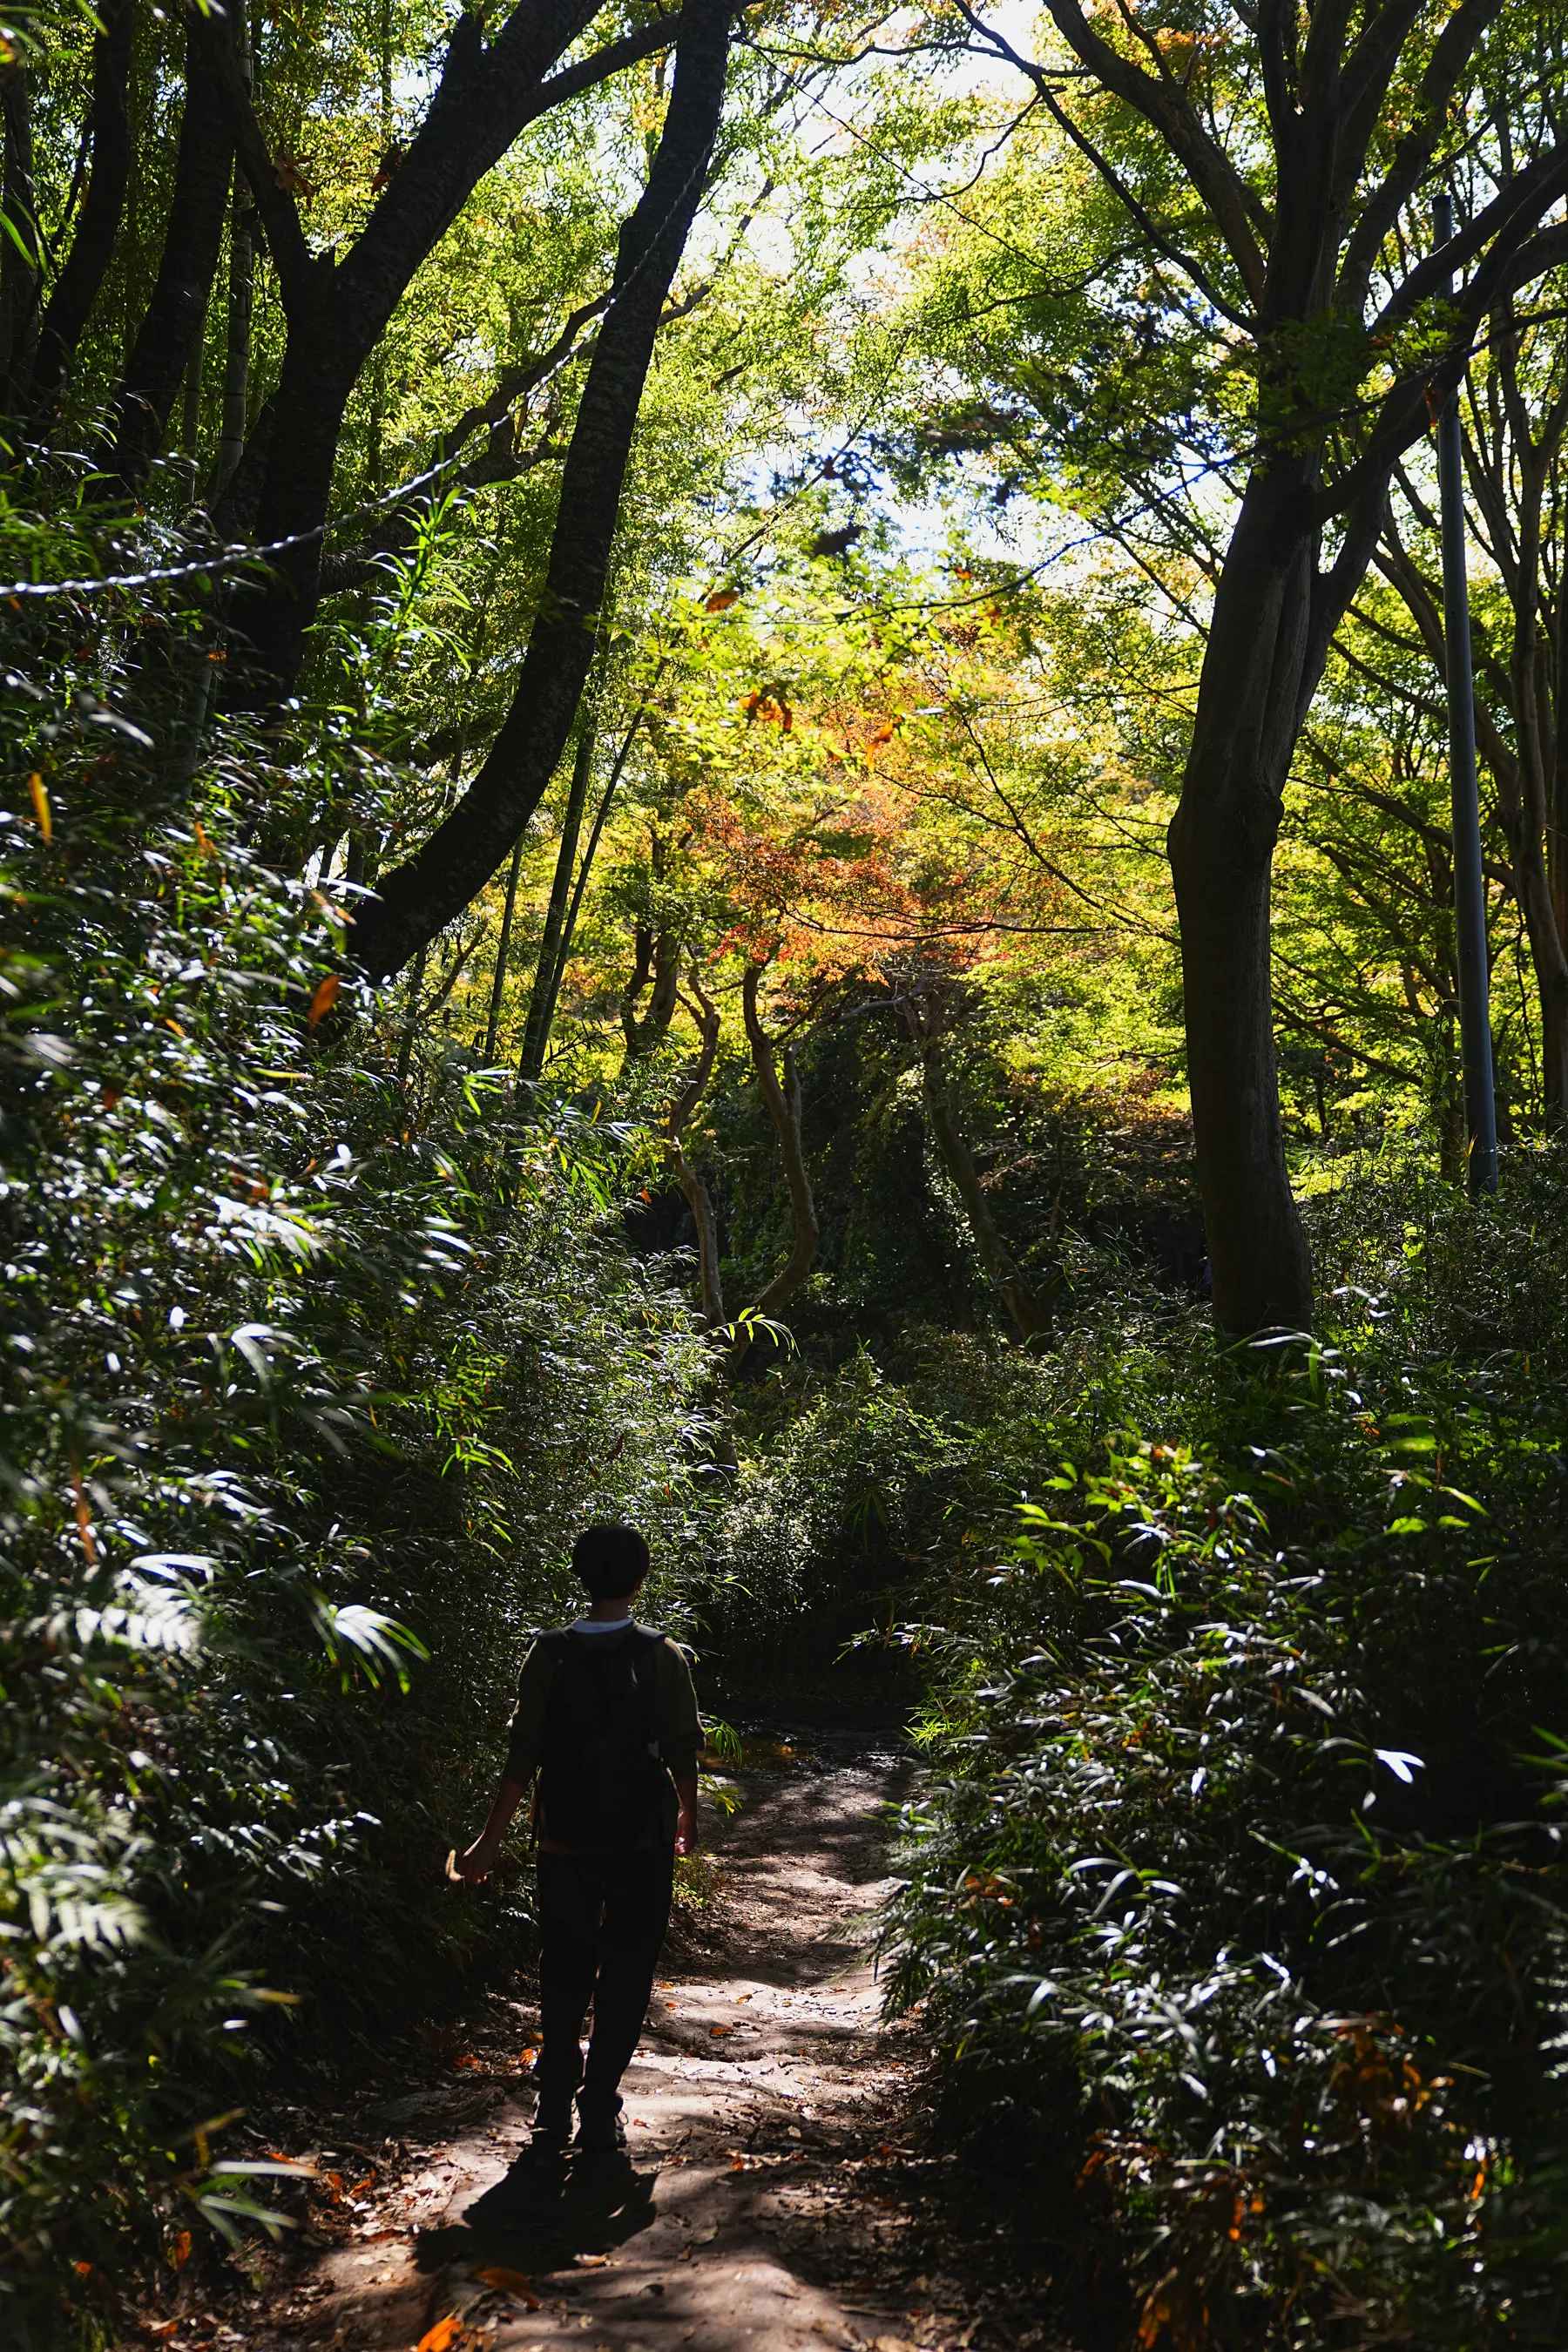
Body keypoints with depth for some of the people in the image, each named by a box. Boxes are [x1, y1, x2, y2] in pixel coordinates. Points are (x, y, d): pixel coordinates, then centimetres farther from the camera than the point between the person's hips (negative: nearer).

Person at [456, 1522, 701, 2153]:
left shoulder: (548, 1654, -6)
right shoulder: (661, 1656, -9)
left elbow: (522, 1757, -7)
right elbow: (682, 1752, -5)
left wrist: (492, 1839, 0)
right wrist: (688, 1815, 13)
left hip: (566, 1841, 2)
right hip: (642, 1840, -2)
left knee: (564, 1972, 17)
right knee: (625, 1975, 10)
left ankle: (554, 2108, 20)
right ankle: (599, 2112, 10)